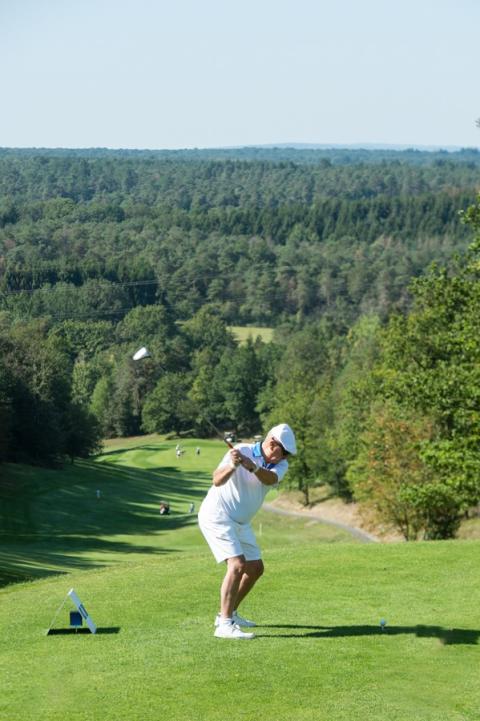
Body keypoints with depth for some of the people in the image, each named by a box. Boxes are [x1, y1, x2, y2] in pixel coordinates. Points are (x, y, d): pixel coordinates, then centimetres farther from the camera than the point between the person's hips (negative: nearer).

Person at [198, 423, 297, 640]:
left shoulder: (280, 465, -3)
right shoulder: (241, 450, -19)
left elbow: (271, 479, -27)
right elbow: (217, 480, -30)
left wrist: (252, 466, -47)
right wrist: (231, 466, -50)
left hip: (240, 523, 8)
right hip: (217, 515, -8)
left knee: (255, 568, 13)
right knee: (238, 564, -22)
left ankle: (229, 613, 29)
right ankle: (225, 625, -25)